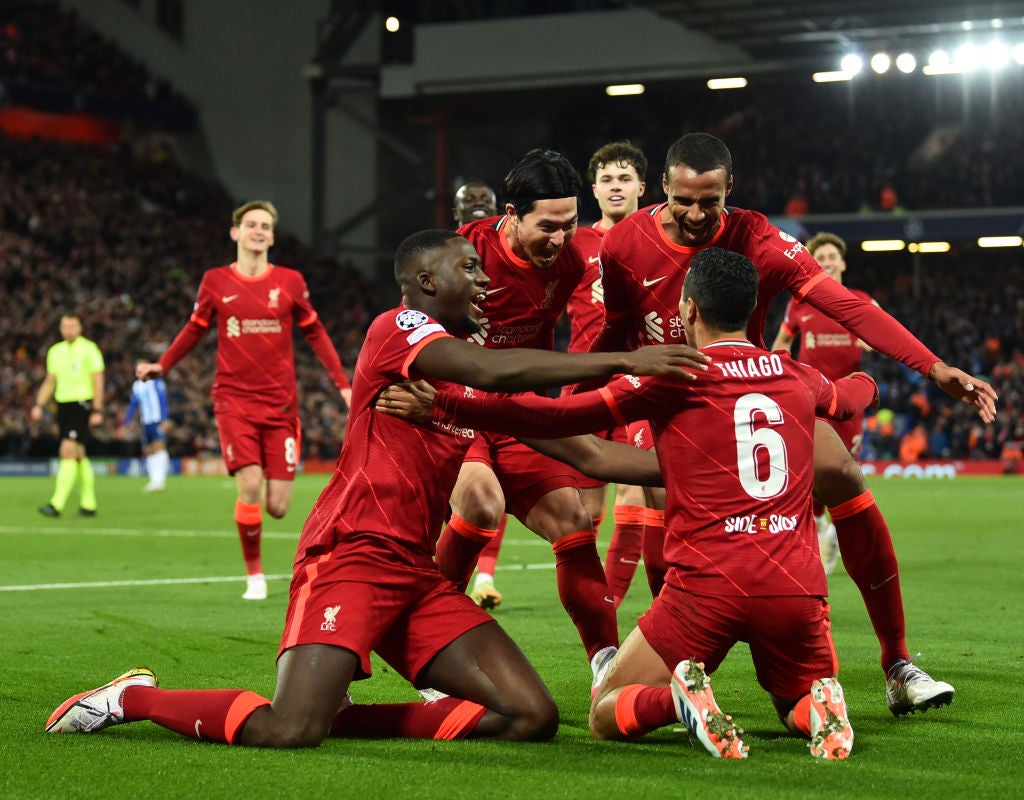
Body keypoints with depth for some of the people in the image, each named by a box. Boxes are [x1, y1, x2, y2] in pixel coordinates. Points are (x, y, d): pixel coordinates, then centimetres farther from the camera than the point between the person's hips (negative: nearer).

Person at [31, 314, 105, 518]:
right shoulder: (55, 351, 13)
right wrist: (39, 405, 6)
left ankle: (57, 504, -21)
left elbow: (98, 381, -6)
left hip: (82, 404, -7)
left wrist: (97, 411, -12)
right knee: (78, 455, 11)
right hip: (63, 406, 7)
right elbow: (50, 382, 18)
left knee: (68, 452, -16)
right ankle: (88, 504, 18)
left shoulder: (89, 349, -4)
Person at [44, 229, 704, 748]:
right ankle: (134, 698, 4)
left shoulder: (470, 358, 20)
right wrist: (623, 361, -25)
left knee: (531, 716, -5)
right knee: (287, 734, -24)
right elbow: (493, 372, -24)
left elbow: (579, 447, 20)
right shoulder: (399, 329, -5)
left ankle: (339, 713, 3)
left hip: (418, 574, 9)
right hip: (351, 556, -9)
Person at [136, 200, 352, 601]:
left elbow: (315, 333, 12)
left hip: (280, 403, 1)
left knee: (278, 506, -3)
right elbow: (195, 329, 15)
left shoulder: (290, 281, 4)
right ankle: (254, 574, 1)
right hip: (234, 399, -1)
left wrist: (342, 383, 5)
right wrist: (160, 366, 5)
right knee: (250, 485, -19)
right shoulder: (216, 281, 3)